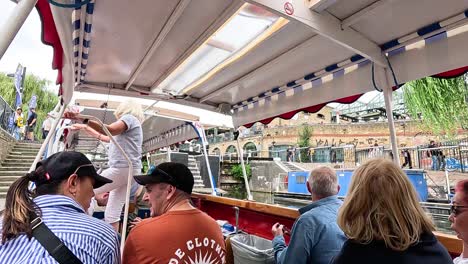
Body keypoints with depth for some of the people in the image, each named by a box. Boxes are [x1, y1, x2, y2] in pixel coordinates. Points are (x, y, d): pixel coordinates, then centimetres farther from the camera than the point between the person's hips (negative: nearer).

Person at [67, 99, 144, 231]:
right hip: (127, 169, 9)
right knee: (112, 214, 7)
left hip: (124, 168, -9)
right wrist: (86, 128, 42)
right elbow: (108, 138, 36)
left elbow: (110, 130, -20)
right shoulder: (125, 129, 30)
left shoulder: (129, 117, 0)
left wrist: (84, 120, -27)